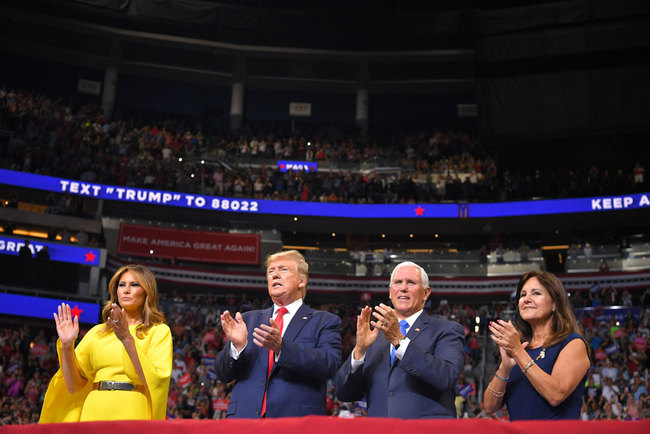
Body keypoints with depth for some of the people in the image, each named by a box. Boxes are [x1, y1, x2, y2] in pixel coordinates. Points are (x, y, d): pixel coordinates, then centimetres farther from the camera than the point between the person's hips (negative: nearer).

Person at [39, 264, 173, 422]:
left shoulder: (159, 331, 3)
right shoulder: (97, 332, 13)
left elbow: (155, 380, -12)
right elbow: (74, 385, 8)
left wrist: (127, 339, -16)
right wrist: (67, 346, -5)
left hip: (132, 413, -3)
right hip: (94, 413, 3)